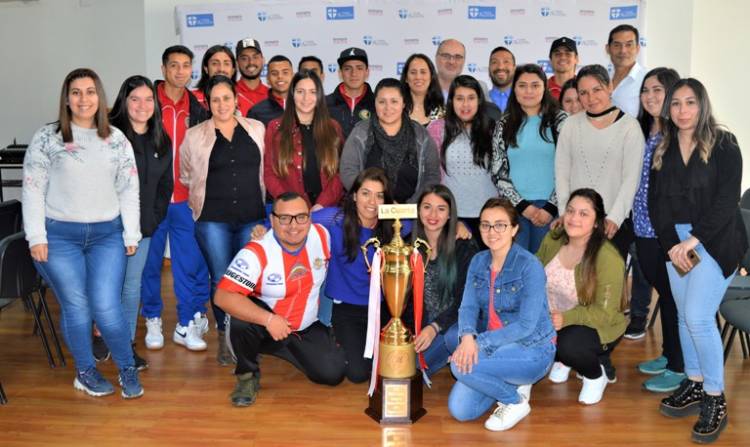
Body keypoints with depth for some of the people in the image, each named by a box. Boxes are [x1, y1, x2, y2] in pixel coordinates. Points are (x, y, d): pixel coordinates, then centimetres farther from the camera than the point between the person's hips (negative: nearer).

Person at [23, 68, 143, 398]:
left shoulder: (117, 140, 8)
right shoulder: (46, 138, 1)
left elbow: (129, 189, 7)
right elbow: (32, 189, -1)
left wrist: (131, 235, 3)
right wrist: (36, 237, -7)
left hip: (107, 234, 1)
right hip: (59, 235, -1)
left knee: (106, 307, -5)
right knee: (75, 307, 2)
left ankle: (128, 368, 13)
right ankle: (85, 371, 20)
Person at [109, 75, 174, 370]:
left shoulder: (161, 142, 9)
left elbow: (166, 184, 15)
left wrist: (155, 216, 6)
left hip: (143, 226, 4)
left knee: (132, 286, 9)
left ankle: (128, 344, 18)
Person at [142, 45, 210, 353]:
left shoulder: (197, 108, 9)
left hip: (186, 199, 3)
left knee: (190, 263, 3)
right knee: (151, 261, 6)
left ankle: (188, 322, 16)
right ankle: (152, 321, 21)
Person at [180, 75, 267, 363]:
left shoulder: (256, 129, 8)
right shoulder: (194, 136, 4)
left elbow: (265, 170, 15)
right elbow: (185, 176, 15)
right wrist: (205, 196, 12)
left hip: (252, 215, 1)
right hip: (213, 218, -1)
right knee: (221, 279, 1)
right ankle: (224, 338, 15)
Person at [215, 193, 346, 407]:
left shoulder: (322, 235, -11)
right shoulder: (256, 253, -28)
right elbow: (223, 296, -37)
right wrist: (268, 319, -43)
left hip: (307, 329, 5)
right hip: (265, 324, -4)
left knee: (333, 374, -9)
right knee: (242, 320, -36)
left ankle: (287, 351, 23)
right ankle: (248, 375, -5)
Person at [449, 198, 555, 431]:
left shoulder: (529, 266, -18)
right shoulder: (478, 261, 2)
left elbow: (525, 325, -23)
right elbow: (468, 306, -6)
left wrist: (481, 342, -31)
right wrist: (468, 337, -28)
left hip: (532, 350, -6)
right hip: (492, 346, 6)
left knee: (460, 365, -27)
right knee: (460, 410, -9)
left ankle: (516, 401, -2)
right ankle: (510, 384, 16)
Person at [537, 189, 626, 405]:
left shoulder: (608, 258, -24)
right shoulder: (552, 240, -7)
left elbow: (605, 313, -23)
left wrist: (566, 318, -37)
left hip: (598, 327, -6)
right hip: (554, 319, 6)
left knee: (569, 345, -36)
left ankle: (597, 374, 1)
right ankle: (563, 360, 13)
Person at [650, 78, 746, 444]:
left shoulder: (724, 145, -3)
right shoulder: (663, 149, 10)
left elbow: (726, 200, -11)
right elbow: (656, 201, 4)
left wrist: (692, 241, -17)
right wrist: (672, 244, -10)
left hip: (714, 240, -5)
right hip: (674, 240, 5)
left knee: (698, 317, -14)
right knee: (684, 317, 7)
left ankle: (715, 400, -2)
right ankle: (694, 386, 20)